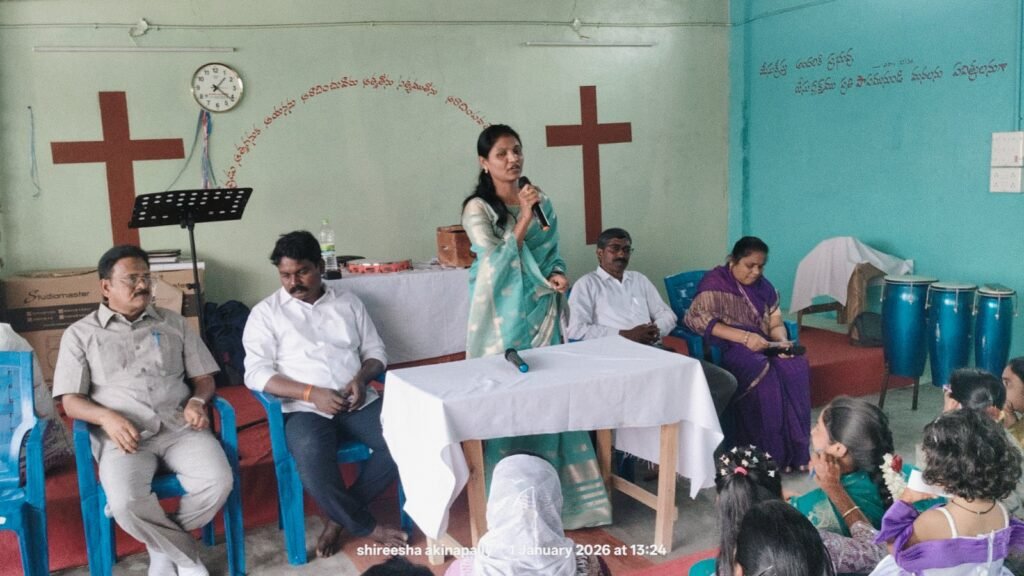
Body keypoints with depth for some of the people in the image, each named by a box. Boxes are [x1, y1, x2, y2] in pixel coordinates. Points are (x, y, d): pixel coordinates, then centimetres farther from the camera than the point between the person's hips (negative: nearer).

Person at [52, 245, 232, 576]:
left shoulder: (173, 323, 18)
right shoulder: (80, 334, 11)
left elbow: (203, 377, 18)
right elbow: (71, 401, 4)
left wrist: (197, 401, -6)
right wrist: (108, 417, -17)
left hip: (179, 427, 2)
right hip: (123, 435, -2)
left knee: (219, 481, -25)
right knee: (126, 502, -32)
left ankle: (163, 544, 3)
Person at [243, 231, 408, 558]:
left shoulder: (348, 303, 15)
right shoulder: (265, 313, 5)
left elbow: (376, 351, 16)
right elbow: (256, 374, -6)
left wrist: (361, 377, -8)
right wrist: (311, 393, -17)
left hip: (358, 403, 3)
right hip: (305, 409, -3)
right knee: (312, 460, -35)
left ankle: (339, 517, -7)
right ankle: (367, 527, -10)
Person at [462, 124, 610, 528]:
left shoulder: (541, 202, 9)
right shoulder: (478, 208, -7)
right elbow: (495, 263, -17)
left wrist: (558, 274, -5)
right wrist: (523, 219, -23)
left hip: (541, 311, 5)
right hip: (504, 316, -5)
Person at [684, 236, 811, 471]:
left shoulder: (763, 286, 16)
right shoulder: (715, 282, -5)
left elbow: (776, 323, 15)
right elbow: (696, 319, -17)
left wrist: (783, 343, -11)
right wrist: (745, 337, -23)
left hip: (762, 346, 6)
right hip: (728, 348, -6)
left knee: (797, 367, -24)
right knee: (763, 373, -34)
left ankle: (796, 450, -19)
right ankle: (769, 454, -26)